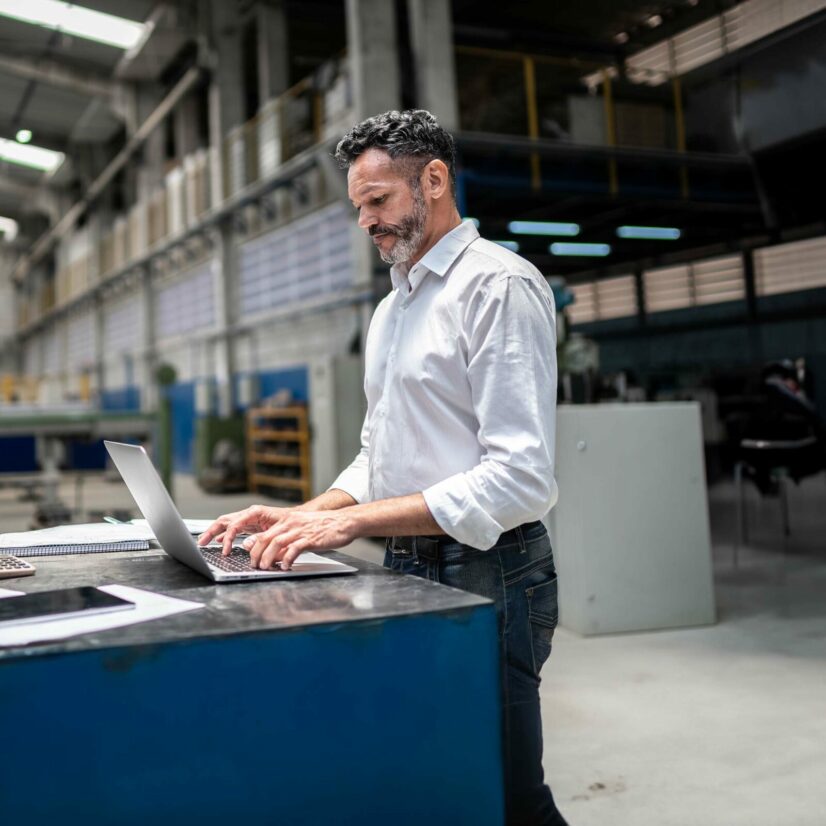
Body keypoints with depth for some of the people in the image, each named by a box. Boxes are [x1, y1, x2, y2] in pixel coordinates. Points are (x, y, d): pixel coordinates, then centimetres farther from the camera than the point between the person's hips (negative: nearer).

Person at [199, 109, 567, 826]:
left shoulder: (499, 284, -11)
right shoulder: (391, 309, 17)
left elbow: (521, 477, -21)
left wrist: (350, 521, -23)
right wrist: (303, 516, 3)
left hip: (485, 577, -8)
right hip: (409, 572, 8)